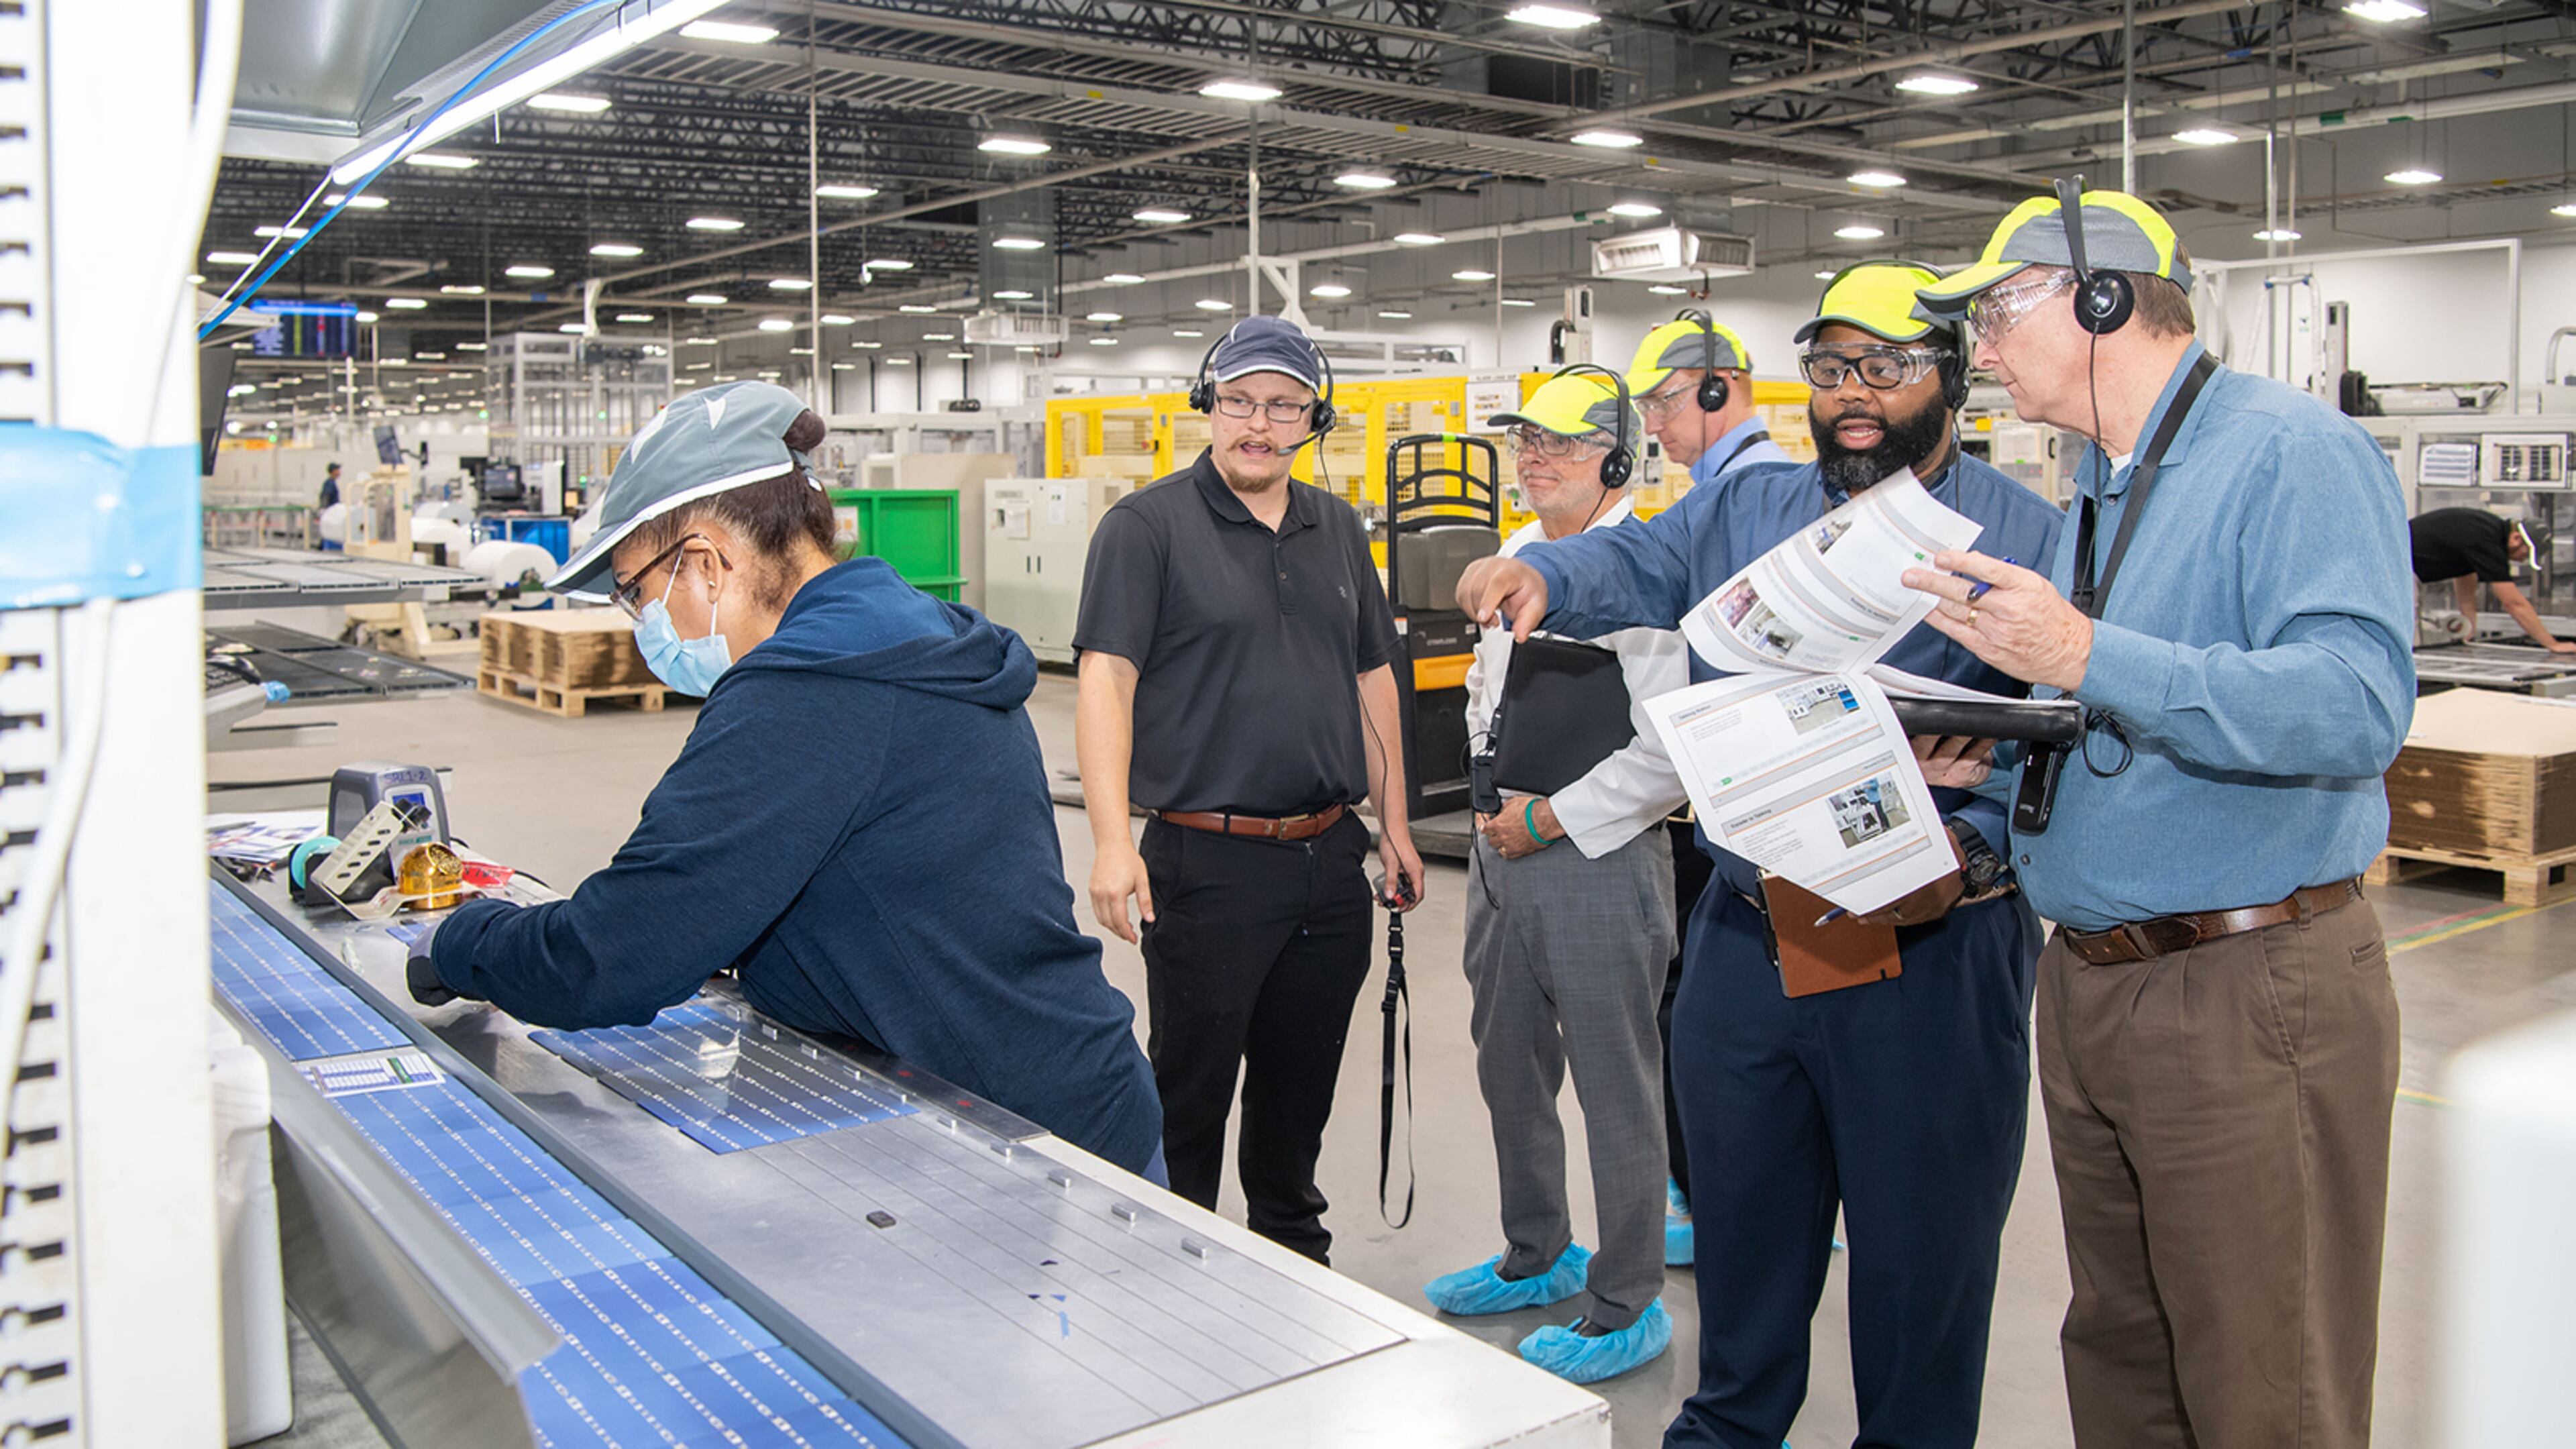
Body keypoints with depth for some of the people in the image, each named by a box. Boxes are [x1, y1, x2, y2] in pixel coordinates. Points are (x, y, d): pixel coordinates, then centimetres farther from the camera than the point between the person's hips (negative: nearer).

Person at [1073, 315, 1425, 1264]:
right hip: (1207, 859, -5)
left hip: (1329, 861, 6)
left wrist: (1392, 824, 16)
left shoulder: (1338, 530, 13)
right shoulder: (1148, 526, -6)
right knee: (1190, 1090, 6)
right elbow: (1104, 680, -15)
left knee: (1303, 1087, 18)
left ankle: (1296, 1254, 36)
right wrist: (1112, 842, -25)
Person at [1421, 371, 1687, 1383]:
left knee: (1615, 1091, 3)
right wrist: (1493, 795, 10)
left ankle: (1628, 1306, 19)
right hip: (1503, 851, 9)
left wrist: (1553, 817, -16)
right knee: (1510, 1069, 20)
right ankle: (1535, 1258, 39)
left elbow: (1671, 753, -21)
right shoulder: (1515, 555, 11)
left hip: (1598, 860, -9)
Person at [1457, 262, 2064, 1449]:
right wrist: (1539, 574, -16)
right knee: (1740, 1212, 20)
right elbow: (1633, 565, 6)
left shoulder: (2027, 539, -3)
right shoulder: (1745, 512, 13)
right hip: (1745, 937, 4)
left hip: (1932, 951, -4)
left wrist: (1970, 856, -25)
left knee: (1921, 1239, 10)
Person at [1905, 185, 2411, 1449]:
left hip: (2250, 992, -8)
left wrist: (2091, 660, -31)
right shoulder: (2094, 493, 16)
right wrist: (1985, 763, 4)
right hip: (2087, 984, 9)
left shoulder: (2294, 453, -12)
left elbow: (2356, 705, -27)